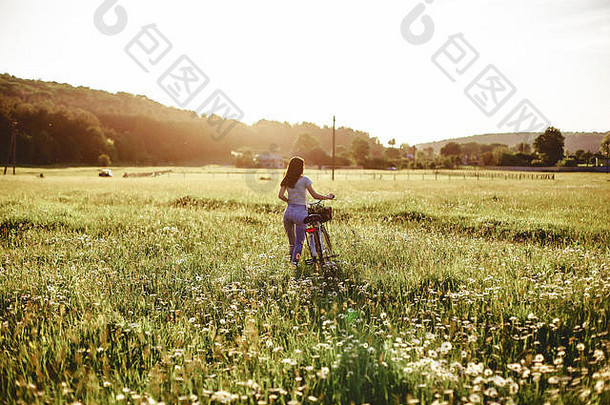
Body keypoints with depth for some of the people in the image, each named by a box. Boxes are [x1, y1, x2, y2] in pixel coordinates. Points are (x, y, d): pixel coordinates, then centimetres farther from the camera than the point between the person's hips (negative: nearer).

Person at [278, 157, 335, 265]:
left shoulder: (286, 180, 6)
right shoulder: (304, 180, -7)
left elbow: (280, 195, -3)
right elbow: (315, 195, -8)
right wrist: (328, 197, 5)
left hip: (288, 211, 5)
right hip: (300, 212, -5)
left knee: (291, 242, 18)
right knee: (299, 242, 4)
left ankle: (292, 259, 26)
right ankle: (295, 263, 1)